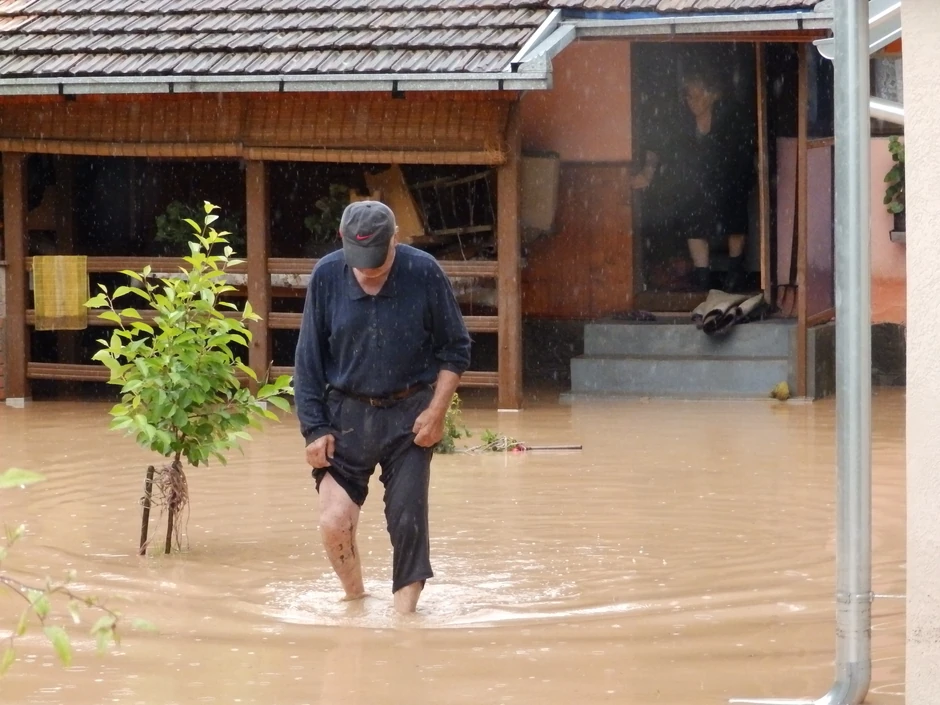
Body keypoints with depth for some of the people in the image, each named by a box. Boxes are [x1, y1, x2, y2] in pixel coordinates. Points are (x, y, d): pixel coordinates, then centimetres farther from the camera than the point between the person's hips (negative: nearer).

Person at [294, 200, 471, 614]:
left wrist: (437, 412, -8)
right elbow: (308, 361, 2)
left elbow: (456, 349, 0)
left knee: (408, 522, -4)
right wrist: (314, 427, -3)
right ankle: (355, 600, 18)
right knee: (334, 523, -6)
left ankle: (404, 611, 9)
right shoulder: (326, 276, -6)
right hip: (346, 414, 1)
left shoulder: (424, 273, -9)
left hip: (409, 415, -1)